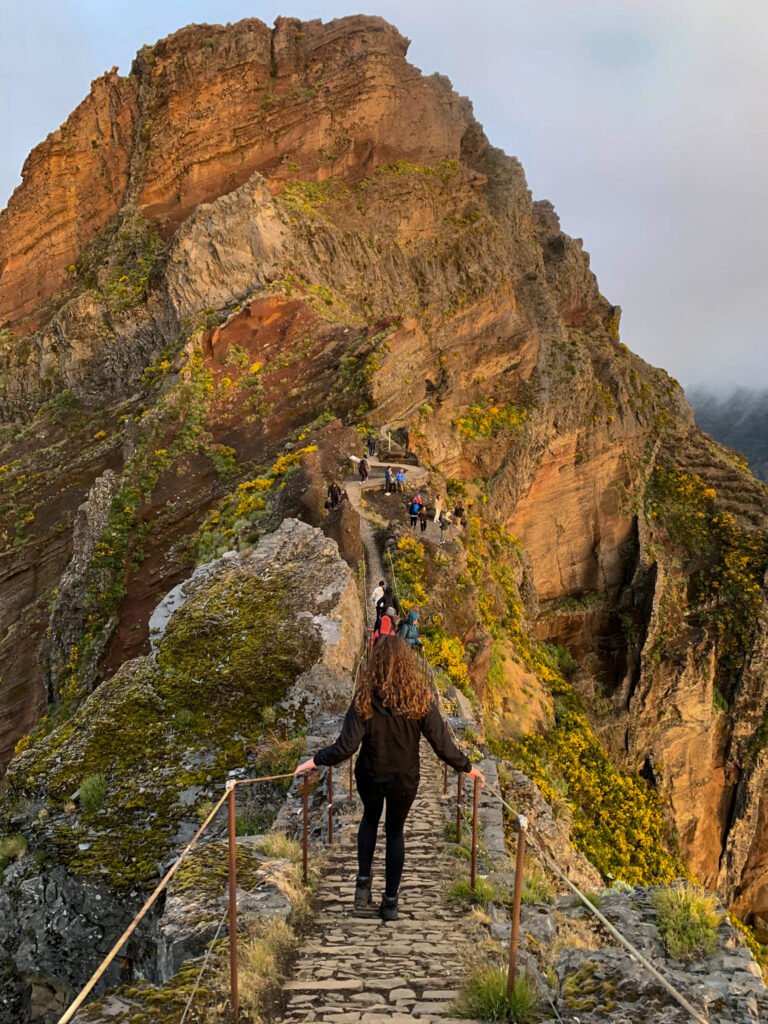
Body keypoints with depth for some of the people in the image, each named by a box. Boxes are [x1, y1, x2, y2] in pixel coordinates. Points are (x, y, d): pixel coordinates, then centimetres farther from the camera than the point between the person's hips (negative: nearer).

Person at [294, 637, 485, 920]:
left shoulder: (365, 698, -21)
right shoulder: (420, 699, -18)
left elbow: (346, 746, -20)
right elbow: (442, 744, -14)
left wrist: (315, 761, -5)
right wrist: (467, 767, 2)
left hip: (370, 776, 0)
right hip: (404, 779, 0)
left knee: (370, 819, 30)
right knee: (395, 831, 21)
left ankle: (363, 882, 26)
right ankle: (390, 901, 25)